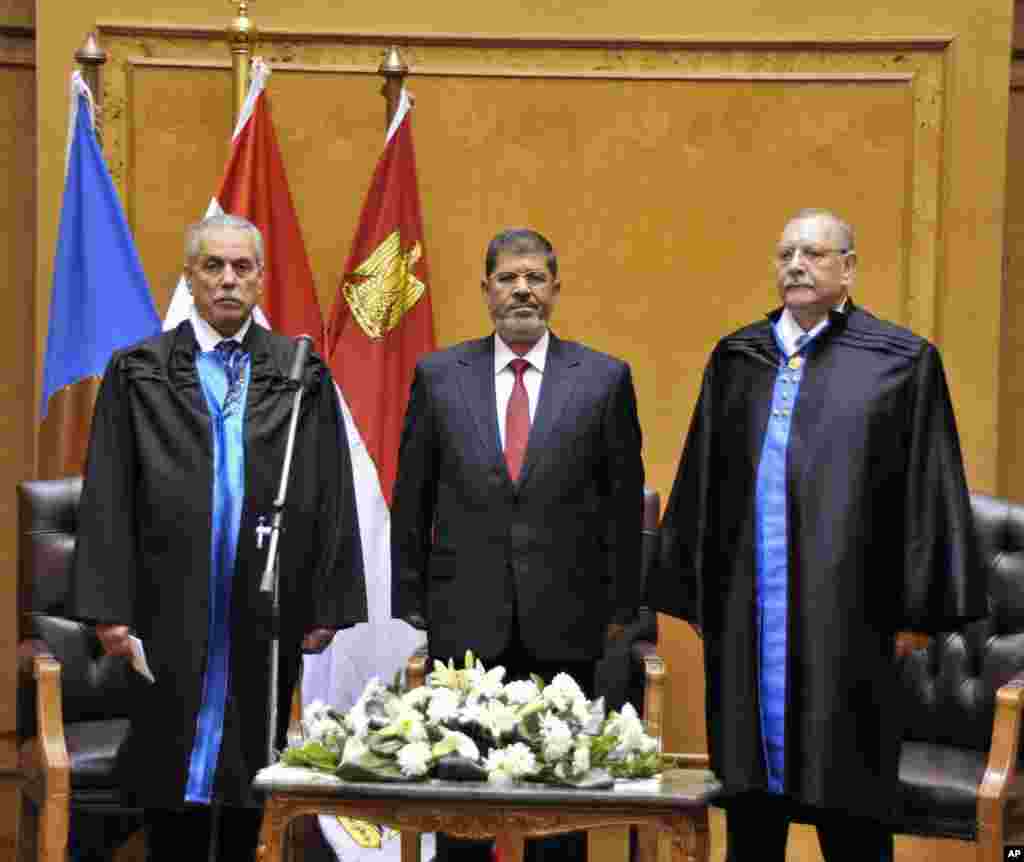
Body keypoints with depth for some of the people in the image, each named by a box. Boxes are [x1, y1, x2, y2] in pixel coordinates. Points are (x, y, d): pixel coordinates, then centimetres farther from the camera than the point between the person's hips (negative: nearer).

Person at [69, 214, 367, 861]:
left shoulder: (302, 374, 5)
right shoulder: (138, 371, 4)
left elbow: (331, 495, 3)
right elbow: (107, 496, 0)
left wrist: (330, 604, -2)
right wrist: (108, 608, -6)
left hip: (267, 612, 1)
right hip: (171, 613, -1)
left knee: (251, 763, 9)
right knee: (171, 781, 5)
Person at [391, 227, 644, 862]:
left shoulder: (604, 378, 3)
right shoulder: (438, 376, 5)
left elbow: (624, 501, 5)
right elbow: (411, 501, 8)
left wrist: (620, 609, 4)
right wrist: (410, 607, 6)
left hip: (564, 626, 0)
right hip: (464, 620, 1)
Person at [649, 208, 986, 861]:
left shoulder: (901, 360, -1)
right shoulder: (736, 358, 10)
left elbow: (928, 486, -2)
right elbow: (702, 480, 14)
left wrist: (918, 606, -5)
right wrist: (696, 593, 12)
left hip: (842, 609, -3)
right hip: (745, 614, 4)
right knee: (751, 807, 11)